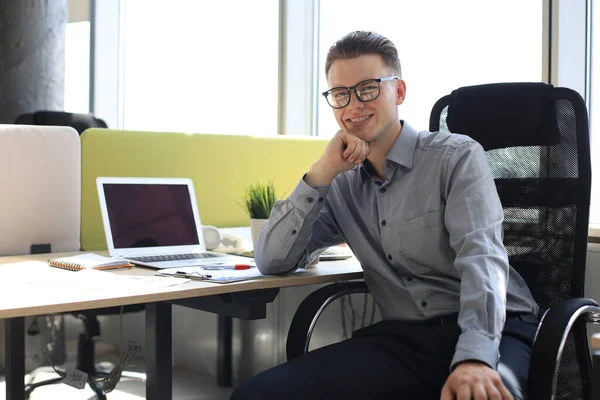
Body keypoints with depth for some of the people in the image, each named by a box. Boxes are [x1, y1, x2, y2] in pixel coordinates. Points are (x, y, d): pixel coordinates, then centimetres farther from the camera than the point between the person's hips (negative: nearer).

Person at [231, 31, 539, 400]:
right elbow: (272, 262, 7)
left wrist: (474, 357, -33)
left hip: (494, 332, -3)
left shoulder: (457, 157, -1)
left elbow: (481, 257, -15)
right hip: (401, 338, 3)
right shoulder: (342, 184, 12)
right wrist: (321, 173, -3)